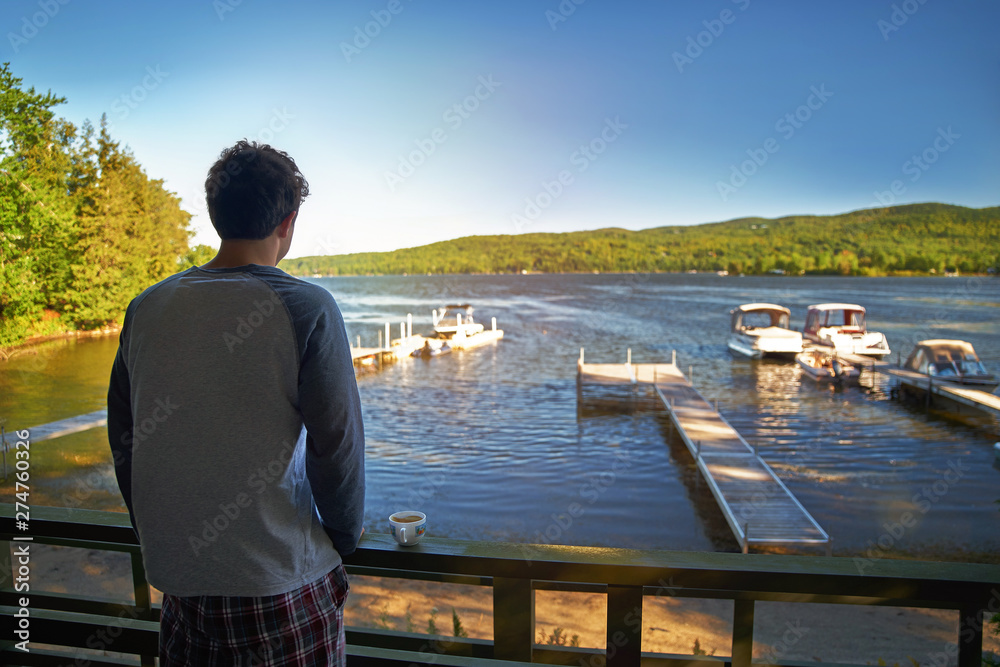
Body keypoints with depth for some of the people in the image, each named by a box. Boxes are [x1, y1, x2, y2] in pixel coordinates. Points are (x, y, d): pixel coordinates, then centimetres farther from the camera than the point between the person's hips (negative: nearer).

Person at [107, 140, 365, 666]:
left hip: (175, 576, 5)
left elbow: (123, 440, 7)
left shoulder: (145, 308, 0)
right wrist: (344, 539, 2)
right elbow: (337, 444, -15)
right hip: (281, 582, -4)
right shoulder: (307, 308, -16)